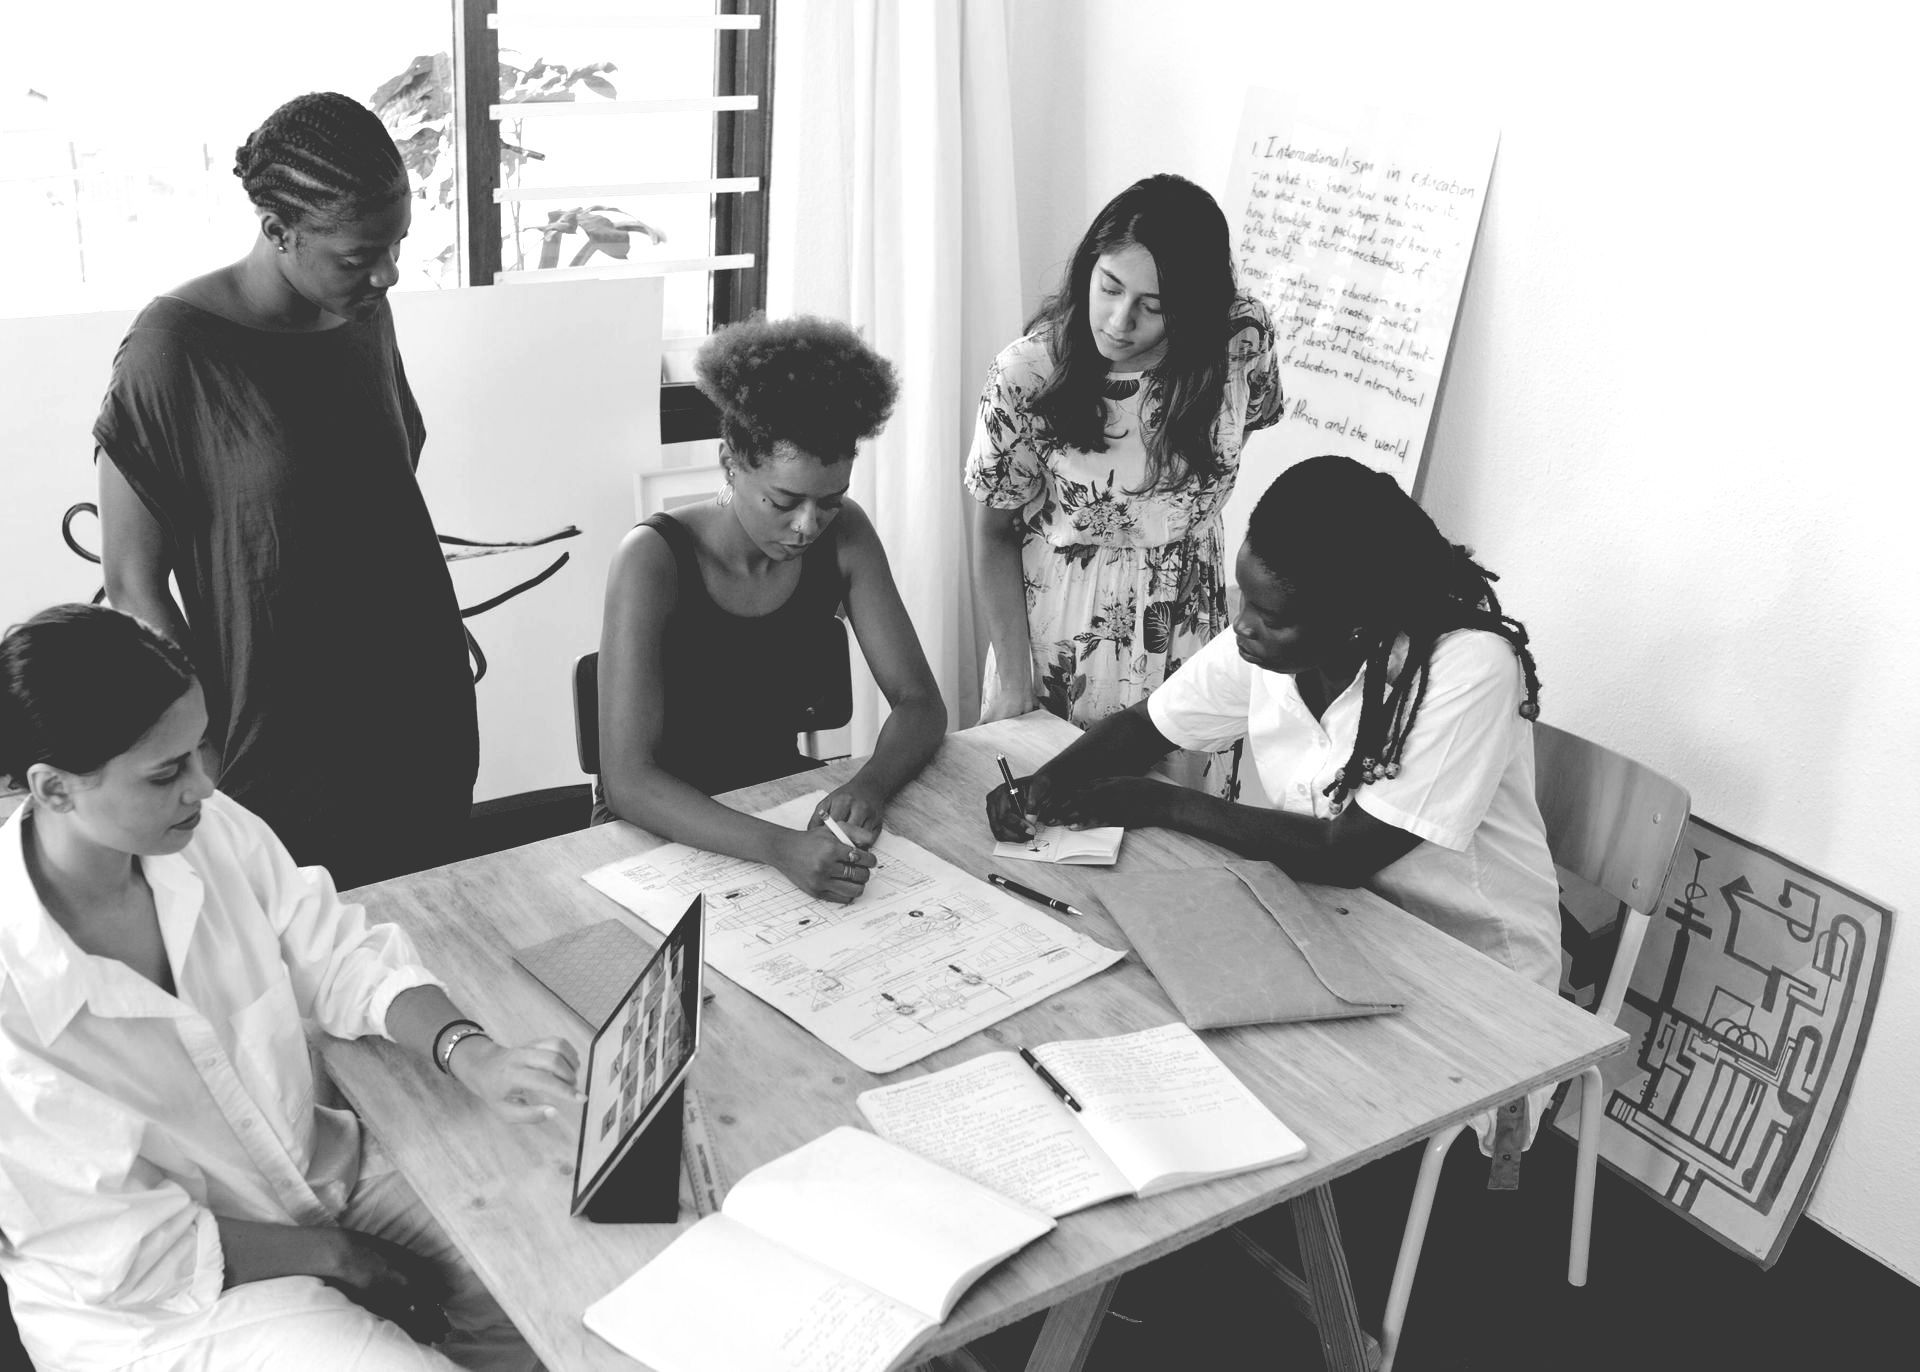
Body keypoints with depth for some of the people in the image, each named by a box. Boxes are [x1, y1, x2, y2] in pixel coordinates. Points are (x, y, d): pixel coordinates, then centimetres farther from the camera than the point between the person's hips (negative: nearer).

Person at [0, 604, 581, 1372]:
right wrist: (331, 1256, -12)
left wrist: (469, 1055, -21)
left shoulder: (213, 832, -14)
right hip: (159, 1302, -5)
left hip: (321, 1168, 5)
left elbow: (341, 960, -3)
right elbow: (132, 1252, -20)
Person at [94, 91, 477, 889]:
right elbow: (133, 585, -12)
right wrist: (212, 755, -13)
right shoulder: (177, 350, -16)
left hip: (423, 718, 6)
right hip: (283, 755, -5)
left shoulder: (365, 312, 2)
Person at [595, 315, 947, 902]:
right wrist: (780, 848, -43)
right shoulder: (654, 560, -23)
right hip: (665, 822, -5)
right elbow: (626, 779, -29)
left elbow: (920, 702, -4)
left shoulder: (844, 538, -8)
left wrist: (871, 784, -27)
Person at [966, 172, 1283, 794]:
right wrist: (1014, 684, -12)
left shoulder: (1243, 341, -15)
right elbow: (995, 533, -9)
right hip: (1054, 638, -2)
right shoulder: (1027, 374, -20)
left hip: (1188, 635, 2)